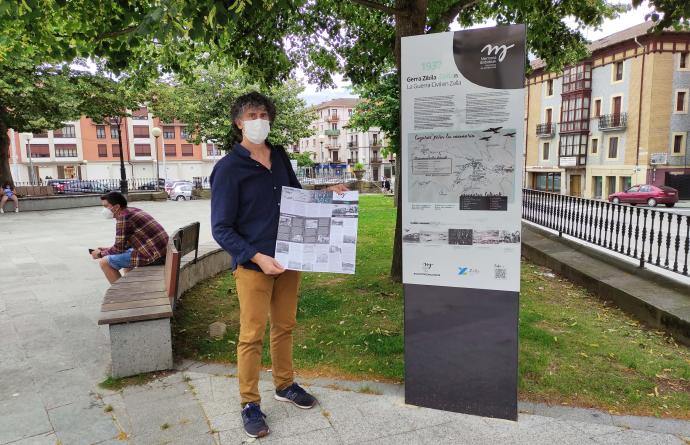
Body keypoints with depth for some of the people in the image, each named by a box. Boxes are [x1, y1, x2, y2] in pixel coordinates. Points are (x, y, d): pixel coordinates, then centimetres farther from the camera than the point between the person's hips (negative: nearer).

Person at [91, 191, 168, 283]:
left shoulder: (123, 217, -11)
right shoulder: (134, 211, 16)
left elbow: (119, 249, -8)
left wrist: (101, 254, 9)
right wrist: (109, 249, 24)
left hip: (152, 257, -10)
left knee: (104, 262, -2)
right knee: (125, 252, 34)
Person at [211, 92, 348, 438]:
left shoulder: (280, 157, 6)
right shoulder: (229, 169, -11)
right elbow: (221, 229, -12)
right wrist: (257, 257, -22)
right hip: (253, 264, -5)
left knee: (284, 326, 17)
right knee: (252, 335, 3)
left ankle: (284, 385, 36)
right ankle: (250, 404, 20)